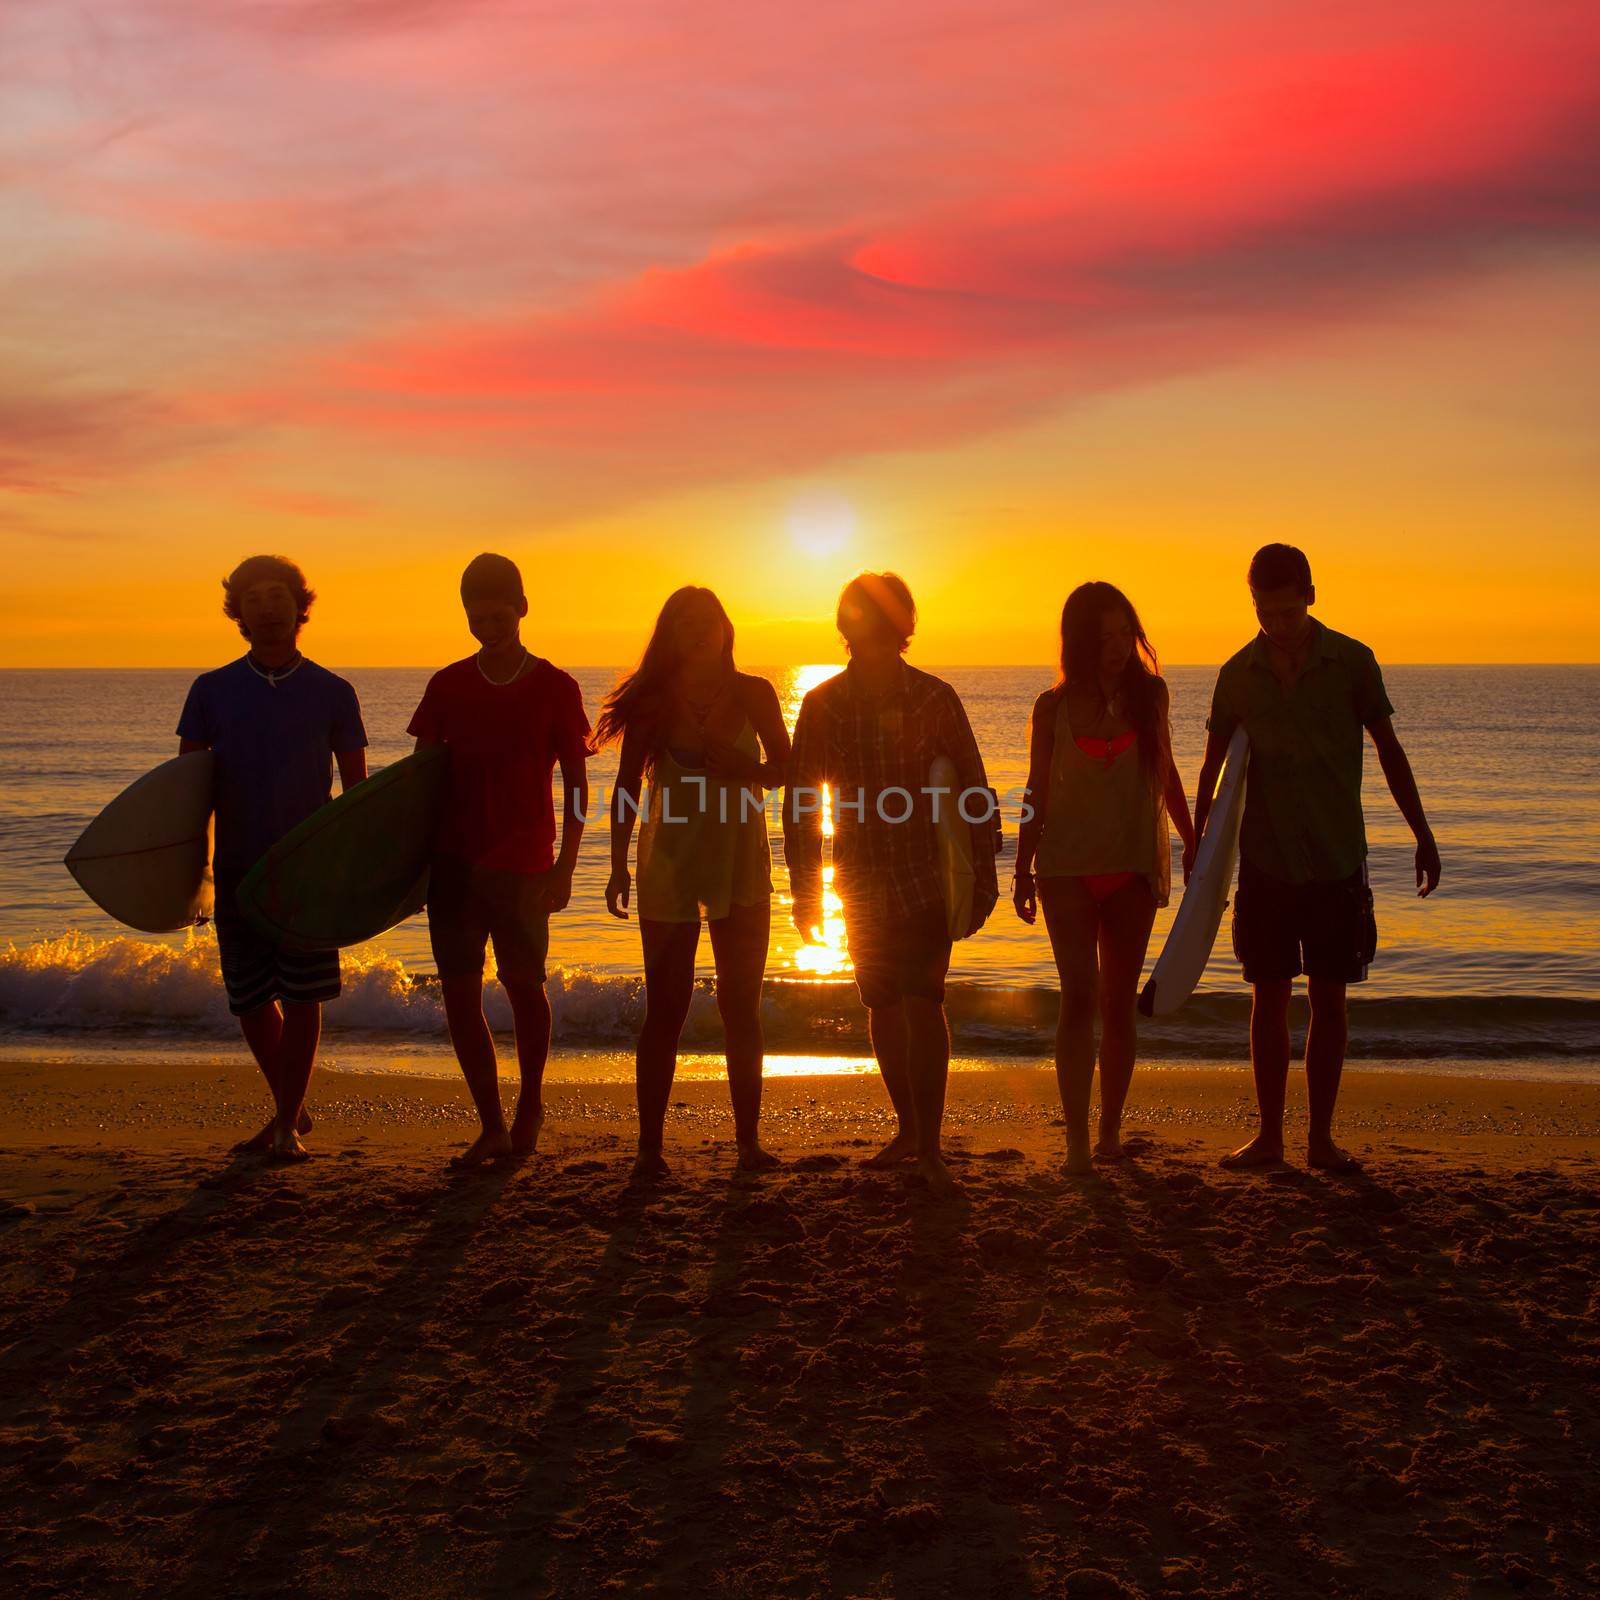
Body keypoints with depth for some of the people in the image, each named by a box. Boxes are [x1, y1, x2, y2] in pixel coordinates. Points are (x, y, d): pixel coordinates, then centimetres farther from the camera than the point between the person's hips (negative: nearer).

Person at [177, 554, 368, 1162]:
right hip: (237, 867, 2)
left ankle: (288, 1125, 8)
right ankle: (290, 1109, 25)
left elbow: (356, 790, 5)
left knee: (302, 997, -3)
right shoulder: (211, 690, 5)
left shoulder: (332, 694, 2)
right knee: (250, 1000, 7)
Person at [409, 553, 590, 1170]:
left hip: (522, 864, -3)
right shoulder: (447, 685, 6)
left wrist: (565, 866, -8)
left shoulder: (555, 687, -1)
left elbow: (576, 783, 0)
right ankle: (492, 1127, 11)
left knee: (524, 986, 4)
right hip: (454, 860, 3)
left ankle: (530, 1105, 28)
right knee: (459, 993, 1)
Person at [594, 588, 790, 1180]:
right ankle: (649, 1146, 7)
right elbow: (628, 786, 1)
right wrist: (619, 866, -5)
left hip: (741, 865, 1)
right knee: (665, 1009, 0)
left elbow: (785, 768, 7)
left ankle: (749, 1141, 14)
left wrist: (745, 768, -15)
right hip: (668, 866, -1)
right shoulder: (653, 699, -2)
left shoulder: (753, 694, 0)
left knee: (741, 1007, 5)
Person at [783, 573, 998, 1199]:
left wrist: (982, 878, -4)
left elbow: (974, 792, 0)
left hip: (927, 878, -3)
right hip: (863, 885, 3)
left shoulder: (934, 696, -4)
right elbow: (799, 802, 4)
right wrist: (805, 891, 2)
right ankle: (909, 1129, 27)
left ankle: (929, 1147, -7)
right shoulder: (823, 704, 0)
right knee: (883, 1006, 11)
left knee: (922, 1003, -12)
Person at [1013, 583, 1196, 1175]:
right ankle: (1077, 1140, -12)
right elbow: (1037, 792, 5)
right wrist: (1022, 870, 3)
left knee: (1118, 1002, 5)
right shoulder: (1054, 706, 0)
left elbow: (1166, 772, 15)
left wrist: (1191, 840, 16)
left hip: (1133, 865, 2)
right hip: (1068, 864, -2)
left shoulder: (1149, 693, 4)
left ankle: (1110, 1130, 15)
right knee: (1079, 994, -12)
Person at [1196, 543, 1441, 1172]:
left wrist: (1422, 833, 3)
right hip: (1265, 862, 1)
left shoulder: (1352, 662, -2)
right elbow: (1213, 766, 8)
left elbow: (1389, 749, 4)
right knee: (1269, 1000, 4)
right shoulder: (1239, 673, 1)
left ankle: (1321, 1138, 13)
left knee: (1329, 1000, 3)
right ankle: (1269, 1136, 14)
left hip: (1337, 861, -1)